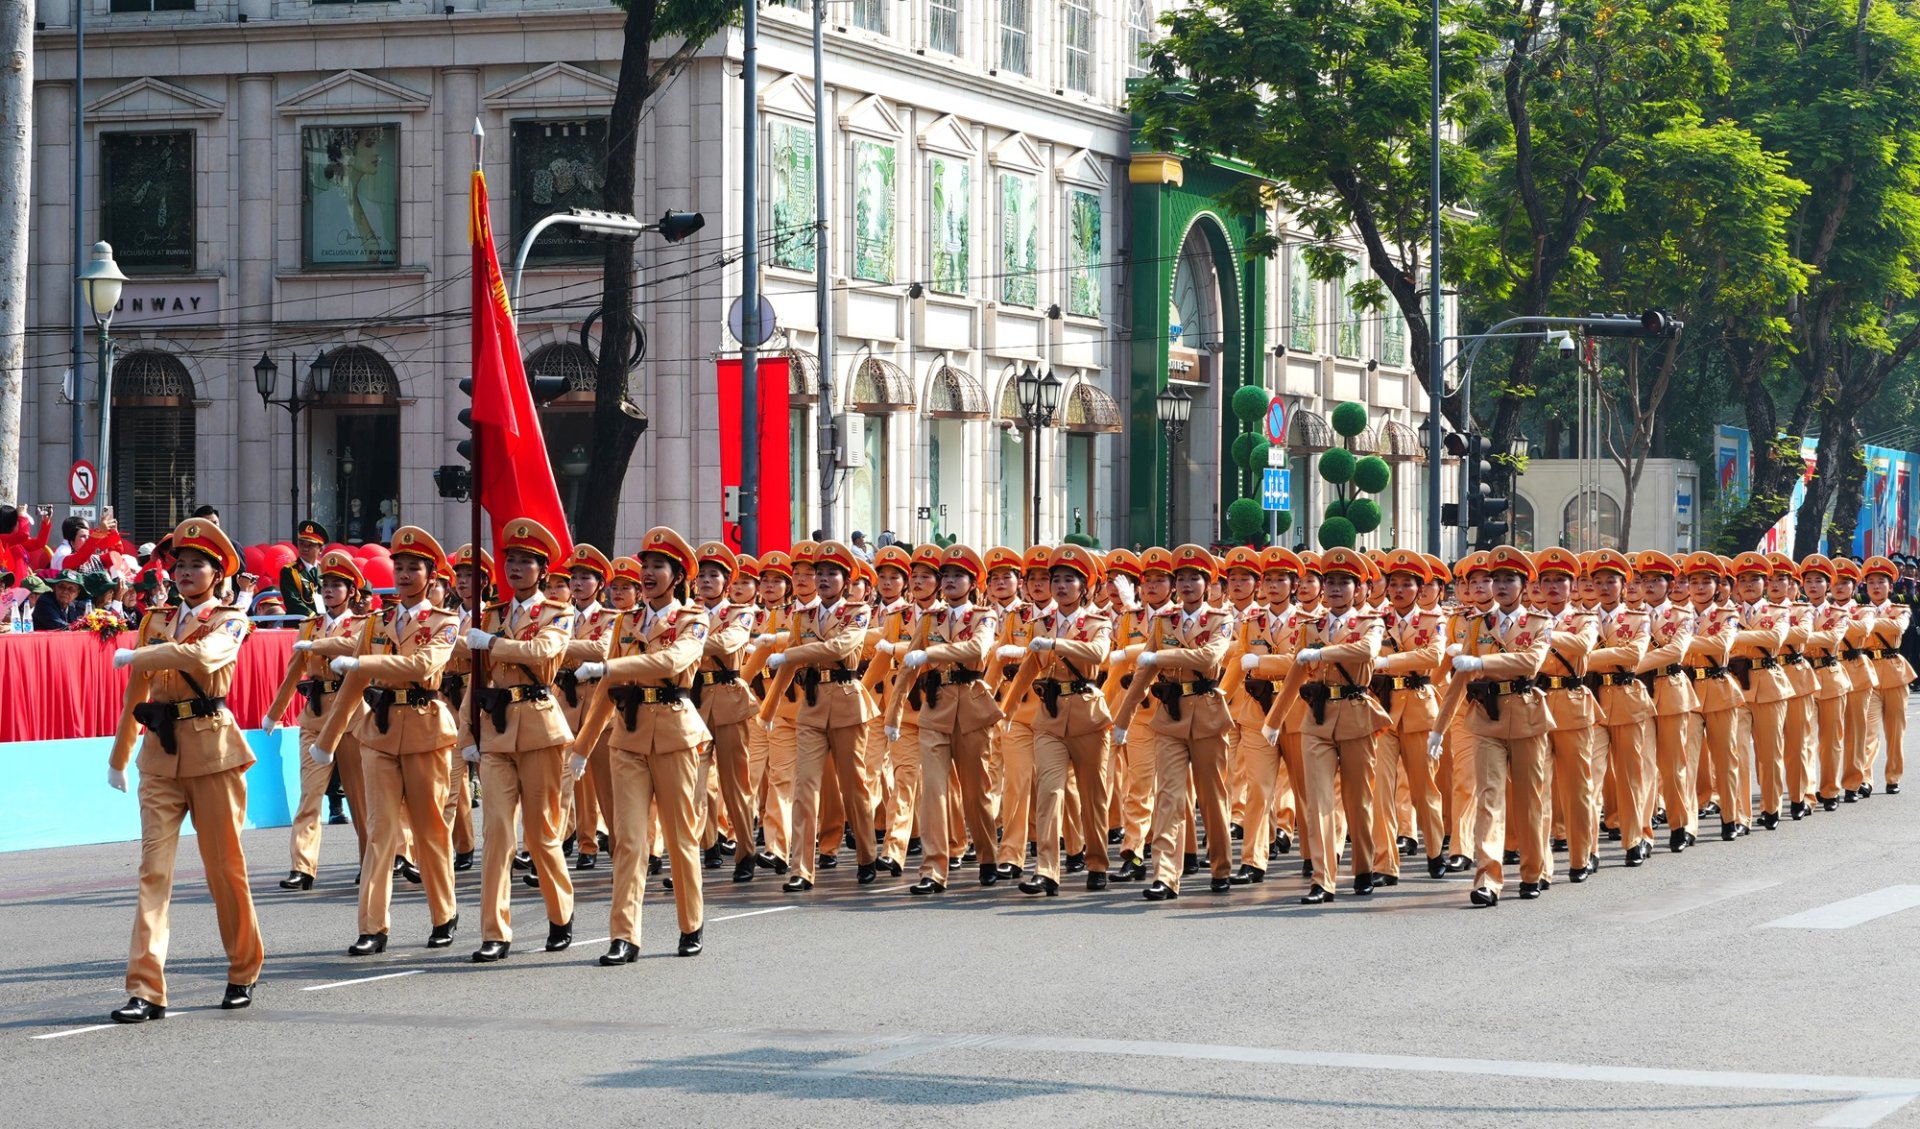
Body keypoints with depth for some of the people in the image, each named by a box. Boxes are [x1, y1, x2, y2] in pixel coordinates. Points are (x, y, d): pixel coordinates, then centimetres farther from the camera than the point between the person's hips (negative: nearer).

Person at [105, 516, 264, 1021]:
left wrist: (136, 656, -15)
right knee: (153, 869, -6)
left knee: (225, 866, 4)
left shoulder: (229, 622, 1)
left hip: (212, 750, -4)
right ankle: (146, 991, -12)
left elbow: (201, 657, -23)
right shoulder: (157, 622, 15)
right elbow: (136, 694, 21)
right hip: (160, 753, 4)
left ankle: (244, 972, 23)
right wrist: (118, 756, 25)